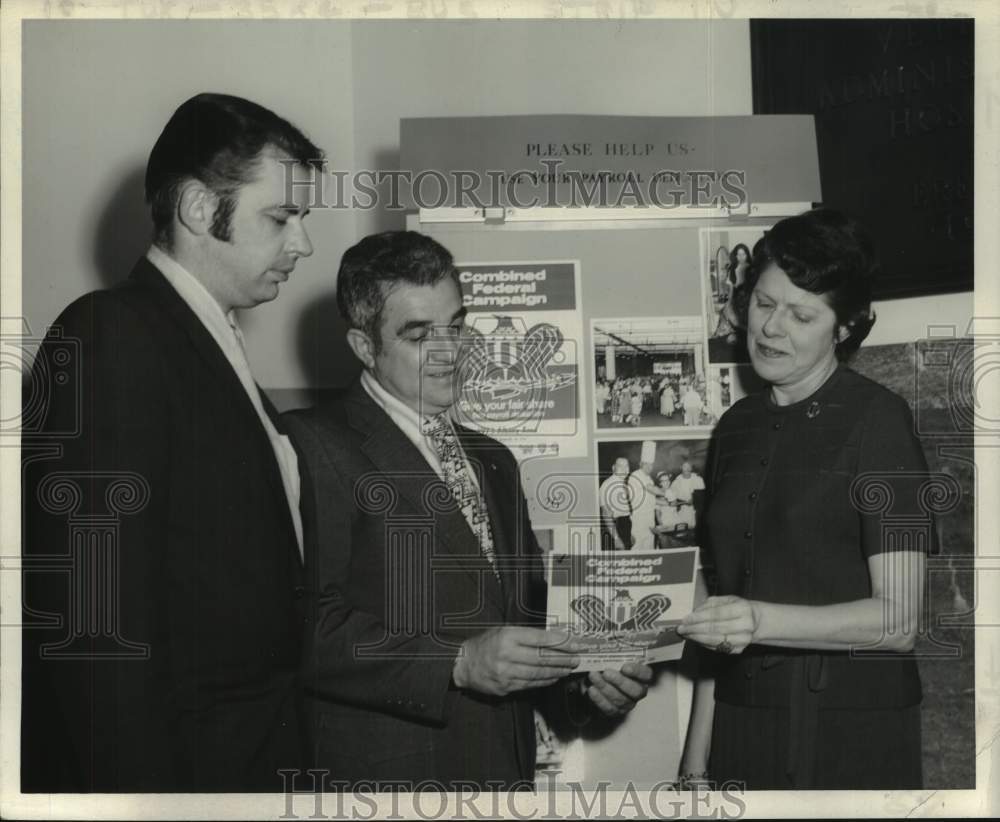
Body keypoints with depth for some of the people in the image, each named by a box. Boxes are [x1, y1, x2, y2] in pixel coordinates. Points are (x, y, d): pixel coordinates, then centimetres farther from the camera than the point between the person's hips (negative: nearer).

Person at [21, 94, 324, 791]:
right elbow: (99, 620, -22)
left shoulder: (213, 348, 12)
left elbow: (238, 577, 11)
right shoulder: (111, 336, -16)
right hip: (168, 762, -9)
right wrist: (142, 784, -22)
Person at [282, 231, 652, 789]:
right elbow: (308, 627, -21)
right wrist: (458, 662, -25)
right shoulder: (316, 447, -11)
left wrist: (590, 671, -1)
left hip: (507, 764, 7)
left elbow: (531, 607, 16)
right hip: (388, 770, -6)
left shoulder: (494, 462, 15)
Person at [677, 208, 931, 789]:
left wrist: (762, 621, -28)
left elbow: (898, 619, -14)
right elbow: (729, 599, 10)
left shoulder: (878, 419, -8)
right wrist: (697, 759, 7)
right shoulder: (738, 426, 10)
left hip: (851, 738, -5)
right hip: (742, 725, 5)